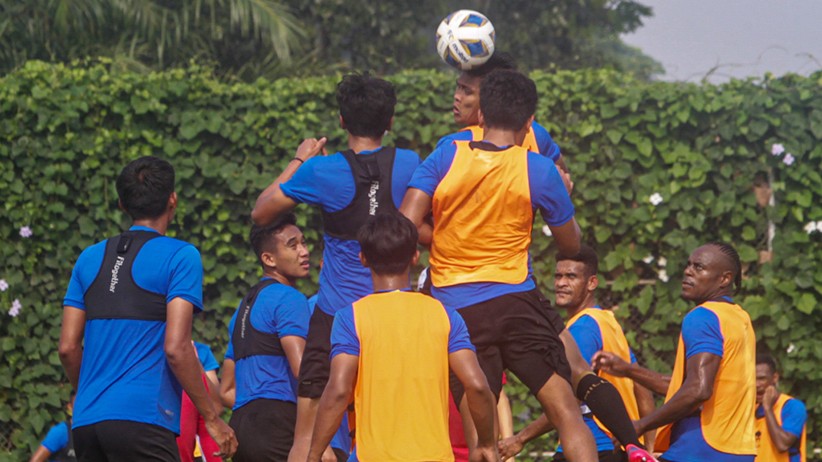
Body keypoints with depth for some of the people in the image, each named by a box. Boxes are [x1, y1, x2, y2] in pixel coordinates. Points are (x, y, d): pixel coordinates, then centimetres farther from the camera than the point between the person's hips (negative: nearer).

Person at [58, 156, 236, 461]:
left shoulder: (90, 258, 15)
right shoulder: (180, 256, -2)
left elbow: (68, 347, 12)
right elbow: (176, 347, -11)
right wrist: (212, 418, -3)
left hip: (86, 422, 7)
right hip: (143, 421, -6)